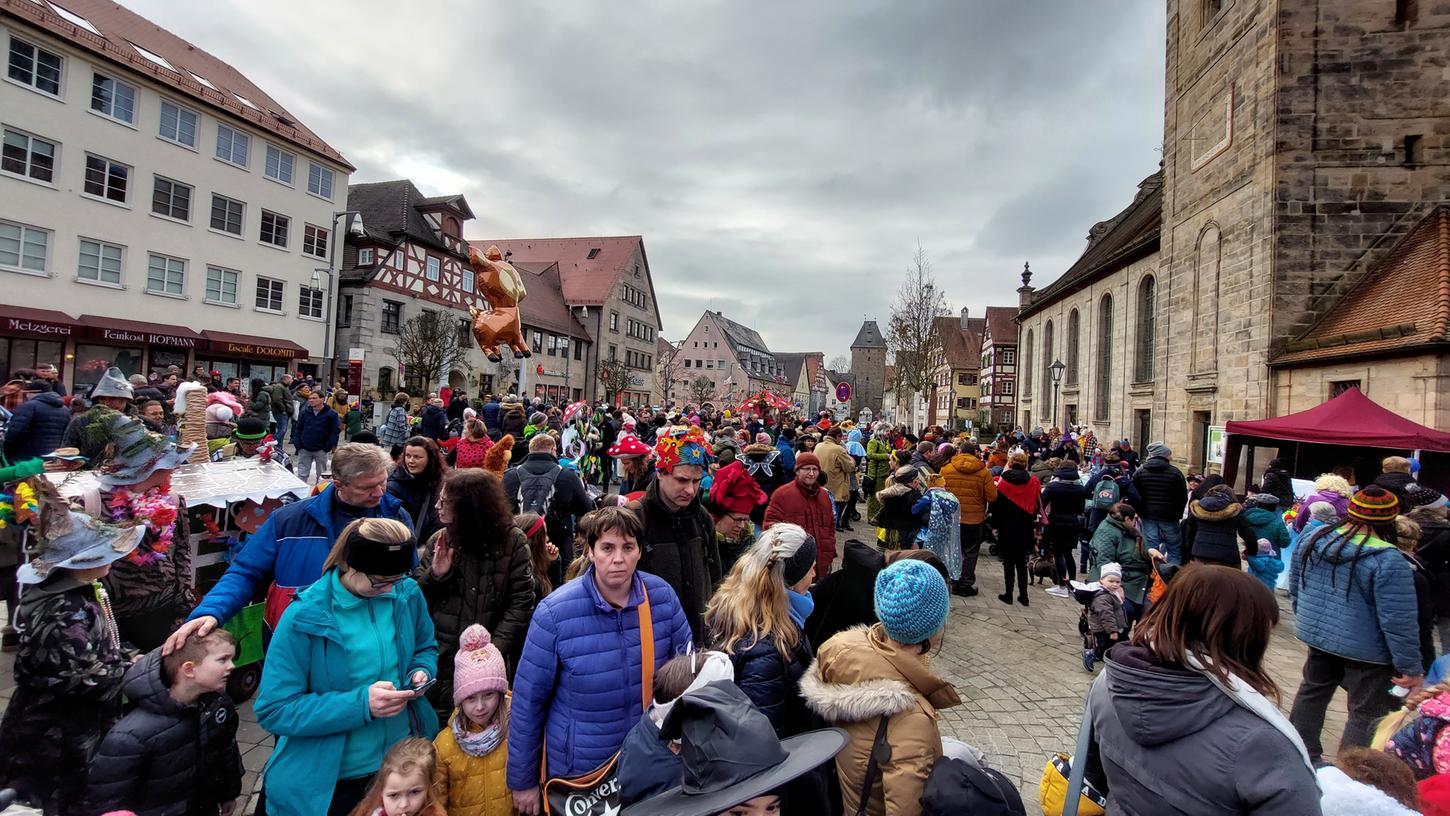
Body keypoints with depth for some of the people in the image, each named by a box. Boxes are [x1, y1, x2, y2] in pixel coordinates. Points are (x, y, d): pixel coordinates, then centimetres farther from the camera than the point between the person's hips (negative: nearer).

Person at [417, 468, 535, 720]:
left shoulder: (512, 541, -7)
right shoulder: (438, 541, 4)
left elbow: (521, 602, -8)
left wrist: (495, 647, -17)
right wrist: (435, 575, -12)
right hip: (441, 658, 3)